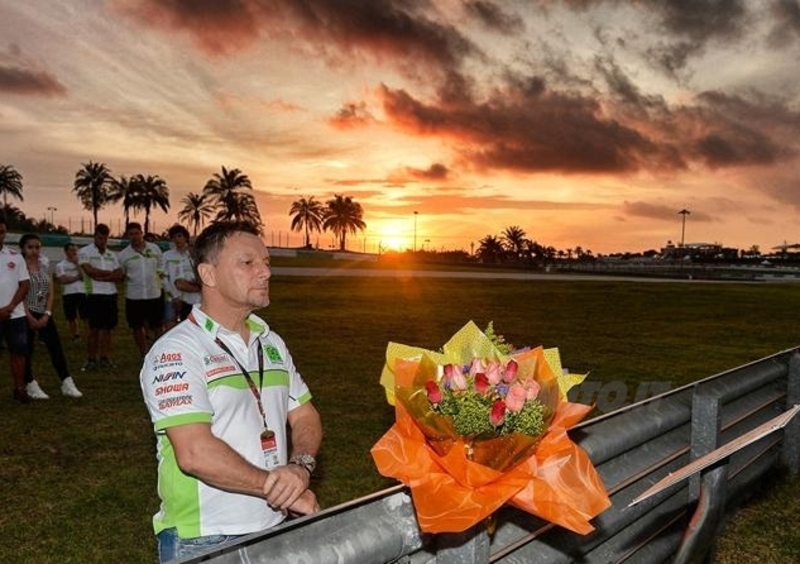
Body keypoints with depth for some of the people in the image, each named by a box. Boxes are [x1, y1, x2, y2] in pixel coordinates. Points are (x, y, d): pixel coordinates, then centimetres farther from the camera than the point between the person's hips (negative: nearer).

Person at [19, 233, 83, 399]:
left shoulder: (45, 265, 8)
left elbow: (50, 292, 8)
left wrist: (47, 314, -3)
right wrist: (30, 317, -14)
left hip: (44, 314, 5)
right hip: (25, 314, -5)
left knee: (56, 347, 1)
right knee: (27, 350, 2)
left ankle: (67, 384, 4)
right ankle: (31, 385, 12)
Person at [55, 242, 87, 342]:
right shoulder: (60, 265, 2)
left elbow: (83, 276, -9)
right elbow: (64, 280, -10)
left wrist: (77, 264, -10)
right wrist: (78, 277, -4)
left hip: (82, 292, 0)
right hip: (68, 294, 0)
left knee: (86, 315, -3)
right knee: (71, 317, 8)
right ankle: (76, 335, 21)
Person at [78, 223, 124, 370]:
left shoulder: (112, 255, 13)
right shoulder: (84, 252, 0)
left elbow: (119, 275, 2)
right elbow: (90, 271, -15)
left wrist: (101, 277, -13)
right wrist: (110, 273, -3)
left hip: (111, 295, 5)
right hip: (95, 295, -4)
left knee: (107, 328, 7)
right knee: (94, 329, -3)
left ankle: (105, 358, 12)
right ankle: (91, 359, 5)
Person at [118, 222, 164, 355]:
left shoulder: (155, 248, 0)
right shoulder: (123, 255, -2)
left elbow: (161, 268, 9)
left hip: (154, 295, 0)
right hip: (134, 296, 1)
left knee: (157, 326, 8)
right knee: (137, 327, 8)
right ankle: (144, 354, 22)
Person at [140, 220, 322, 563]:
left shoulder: (272, 344, 7)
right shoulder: (176, 352, -15)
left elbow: (305, 418, 9)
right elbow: (195, 454, -24)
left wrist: (301, 467, -13)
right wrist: (279, 487, -15)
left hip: (274, 531, 7)